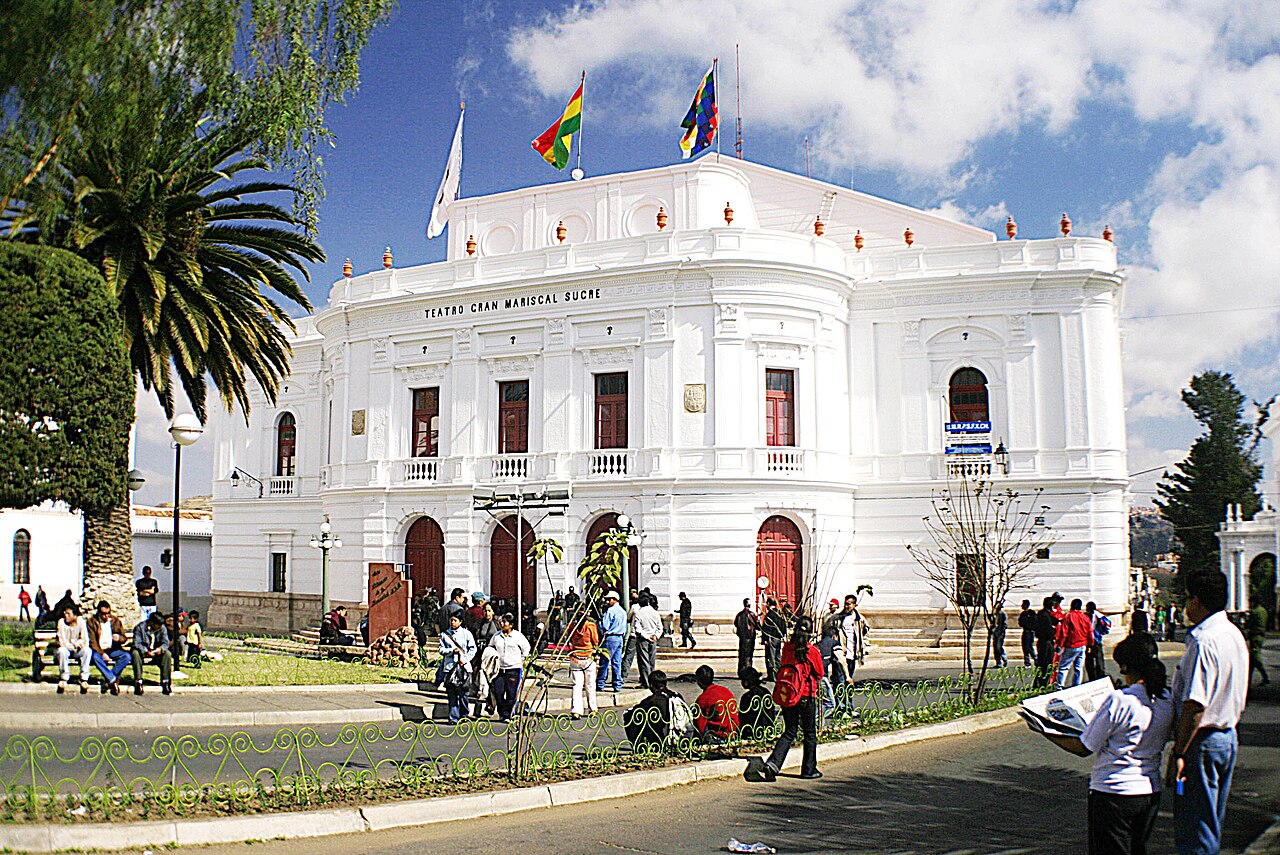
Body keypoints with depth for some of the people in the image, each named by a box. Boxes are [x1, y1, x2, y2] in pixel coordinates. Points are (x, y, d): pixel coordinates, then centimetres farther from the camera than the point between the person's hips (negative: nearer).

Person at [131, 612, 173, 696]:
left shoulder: (162, 628, -1)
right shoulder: (140, 627, -12)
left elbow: (165, 642, -6)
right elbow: (136, 644, -20)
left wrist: (161, 648, -31)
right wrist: (146, 651, -37)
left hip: (157, 652, 2)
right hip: (143, 652, -2)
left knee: (167, 654, -26)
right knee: (135, 653, -35)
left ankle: (165, 682, -25)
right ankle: (138, 681, -34)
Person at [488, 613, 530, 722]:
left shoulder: (518, 636, 0)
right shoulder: (496, 636, 8)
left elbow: (526, 648, 13)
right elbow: (490, 648, 25)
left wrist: (522, 659, 8)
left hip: (514, 669, -3)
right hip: (499, 669, 3)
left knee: (511, 694, -2)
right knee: (498, 692, -2)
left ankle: (508, 715, 7)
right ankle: (502, 713, 14)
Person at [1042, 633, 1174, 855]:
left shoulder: (1119, 700, -20)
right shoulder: (1167, 700, -1)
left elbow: (1084, 748, -13)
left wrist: (1049, 734, 0)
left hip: (1115, 791, -7)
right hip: (1151, 792, 7)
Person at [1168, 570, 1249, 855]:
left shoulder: (1203, 642, -21)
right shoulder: (1235, 634, 9)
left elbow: (1195, 705, -25)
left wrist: (1178, 753, -21)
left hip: (1202, 740, -10)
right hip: (1228, 736, 10)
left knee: (1192, 832, -2)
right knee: (1212, 825, 19)